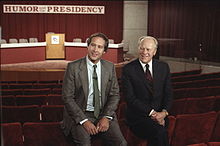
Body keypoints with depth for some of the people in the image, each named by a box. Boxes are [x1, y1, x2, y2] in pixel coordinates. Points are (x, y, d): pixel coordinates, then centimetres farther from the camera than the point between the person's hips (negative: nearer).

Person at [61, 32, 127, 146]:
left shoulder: (110, 67, 5)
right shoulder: (73, 67, -6)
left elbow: (114, 94, 7)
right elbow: (68, 97, -7)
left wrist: (106, 117, -8)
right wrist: (84, 121, -15)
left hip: (103, 113, 3)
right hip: (80, 114, -2)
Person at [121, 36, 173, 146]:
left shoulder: (164, 67, 10)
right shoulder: (128, 69, -3)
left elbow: (168, 93, 9)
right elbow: (130, 97, -8)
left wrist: (164, 112, -9)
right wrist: (151, 112, -14)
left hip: (159, 115, 3)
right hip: (138, 116, -3)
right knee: (160, 132, -29)